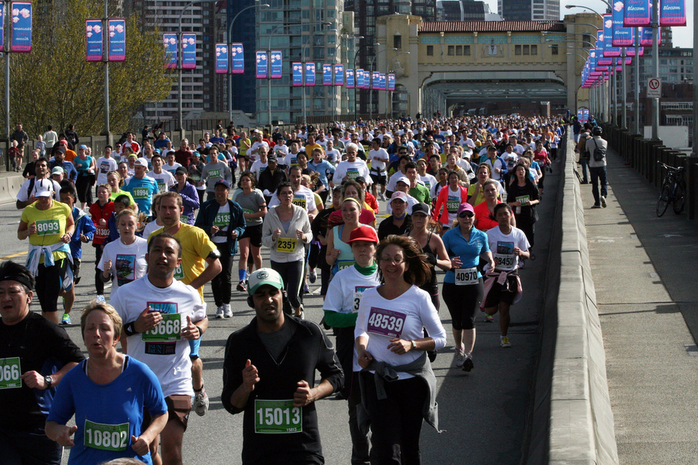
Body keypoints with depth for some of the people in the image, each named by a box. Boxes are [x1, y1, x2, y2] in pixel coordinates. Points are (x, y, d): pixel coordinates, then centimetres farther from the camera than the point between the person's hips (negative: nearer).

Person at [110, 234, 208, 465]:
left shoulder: (189, 295, 2)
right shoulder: (126, 294, -2)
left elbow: (202, 319, 22)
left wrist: (197, 330, -1)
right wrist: (133, 327, -16)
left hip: (176, 384, -1)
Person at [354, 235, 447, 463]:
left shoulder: (419, 298, -8)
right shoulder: (369, 296, 2)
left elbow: (440, 338, -4)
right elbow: (361, 329, 19)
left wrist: (411, 345, -20)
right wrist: (361, 349, -2)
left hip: (412, 380, -2)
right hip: (377, 381, 2)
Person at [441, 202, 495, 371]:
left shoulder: (481, 236, 5)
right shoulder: (449, 235, -3)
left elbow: (485, 251, 24)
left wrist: (490, 259, 3)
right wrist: (449, 263, -24)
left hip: (474, 283, 0)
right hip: (452, 283, 0)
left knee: (469, 320, -10)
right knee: (457, 320, 12)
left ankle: (468, 355, -13)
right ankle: (459, 348, 37)